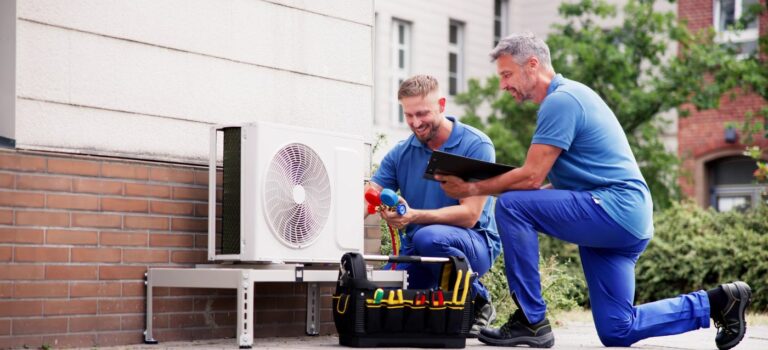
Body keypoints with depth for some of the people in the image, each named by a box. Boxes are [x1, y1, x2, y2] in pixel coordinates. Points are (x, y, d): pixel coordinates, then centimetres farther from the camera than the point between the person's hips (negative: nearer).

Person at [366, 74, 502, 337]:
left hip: (475, 242, -4)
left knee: (429, 237, -37)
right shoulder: (400, 154, 4)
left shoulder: (477, 146, -12)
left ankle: (477, 301, -11)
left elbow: (470, 215, -19)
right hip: (415, 251, 5)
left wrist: (414, 216, -34)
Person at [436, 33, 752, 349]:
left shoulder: (560, 100, -13)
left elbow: (531, 177, -18)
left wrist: (471, 189, -8)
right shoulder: (567, 95, 19)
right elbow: (543, 178, 19)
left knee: (511, 205, -20)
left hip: (615, 210, -10)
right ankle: (716, 302, 20)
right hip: (626, 220, 10)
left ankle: (531, 321, -14)